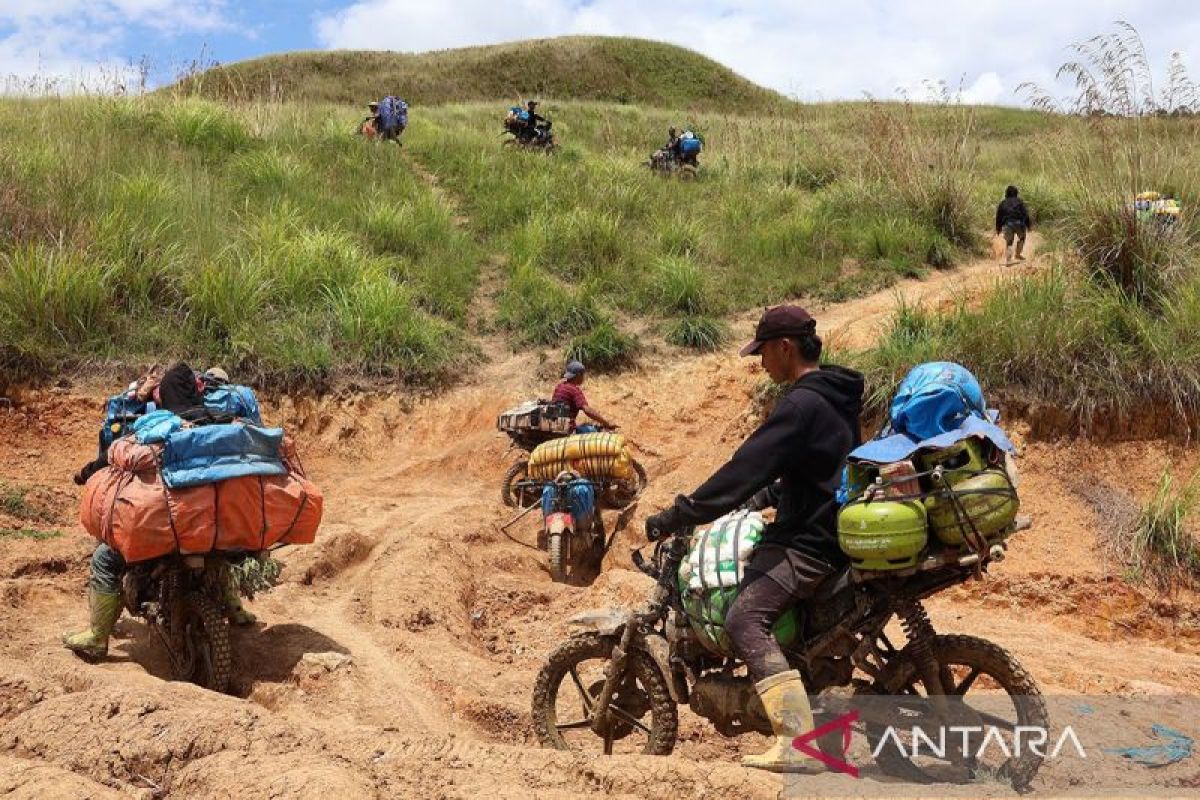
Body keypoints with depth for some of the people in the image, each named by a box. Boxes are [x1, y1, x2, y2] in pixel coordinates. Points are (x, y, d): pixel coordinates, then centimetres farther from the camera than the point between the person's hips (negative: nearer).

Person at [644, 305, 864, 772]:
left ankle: (799, 744, -29)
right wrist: (762, 497, 27)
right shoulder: (834, 395, 14)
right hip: (832, 527, 11)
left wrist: (676, 517, -20)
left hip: (810, 542, -11)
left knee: (746, 620, -24)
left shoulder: (801, 404, -18)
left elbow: (747, 467, -23)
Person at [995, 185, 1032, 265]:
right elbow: (1025, 214, 0)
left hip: (1007, 225, 1)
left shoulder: (1002, 203, 11)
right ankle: (1018, 255, 25)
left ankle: (1008, 260, -7)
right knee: (1021, 238, 25)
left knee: (1008, 242, 6)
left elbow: (998, 217, 11)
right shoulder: (1020, 202, 4)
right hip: (1019, 224, -1)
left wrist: (998, 229, 18)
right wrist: (1029, 225, 8)